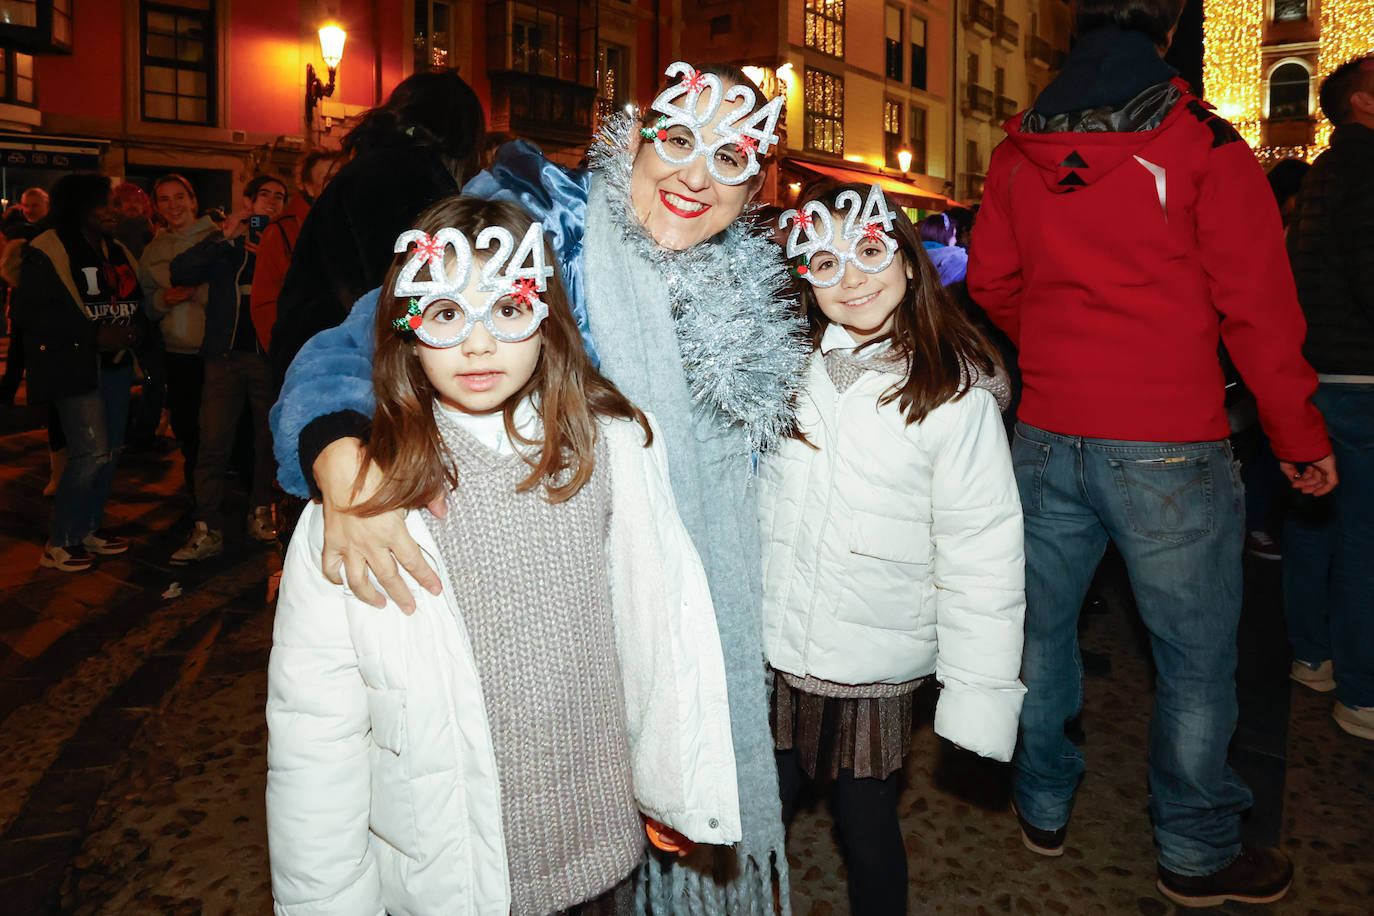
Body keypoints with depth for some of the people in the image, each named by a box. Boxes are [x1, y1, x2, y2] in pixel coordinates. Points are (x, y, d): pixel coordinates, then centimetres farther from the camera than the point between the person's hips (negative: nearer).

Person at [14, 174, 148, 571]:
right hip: (74, 368, -7)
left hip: (115, 364, 7)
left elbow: (139, 300, 18)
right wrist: (95, 334, -19)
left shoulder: (118, 252, 14)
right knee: (91, 452, -12)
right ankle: (59, 542, 2)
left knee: (109, 450, 11)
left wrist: (136, 328, -4)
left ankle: (91, 526, 27)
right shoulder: (46, 252, -8)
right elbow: (33, 311, -15)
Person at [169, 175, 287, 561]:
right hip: (226, 355, 0)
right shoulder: (224, 245, 11)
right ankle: (206, 532, -1)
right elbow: (179, 272, -3)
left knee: (269, 439, 8)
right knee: (213, 442, -5)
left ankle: (261, 513, 25)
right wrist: (225, 235, -8)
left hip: (270, 356, 0)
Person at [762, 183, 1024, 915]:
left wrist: (980, 694, -8)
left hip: (873, 665, -3)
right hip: (765, 650, 3)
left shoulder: (956, 396, -10)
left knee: (866, 834, 14)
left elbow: (981, 557, -8)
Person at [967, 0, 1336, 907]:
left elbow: (992, 282, 13)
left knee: (1042, 624, 17)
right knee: (1196, 656, 10)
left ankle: (1044, 807, 34)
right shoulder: (1204, 144, -9)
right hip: (1170, 449, -4)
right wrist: (1301, 438, 2)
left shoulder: (1019, 149, 4)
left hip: (1047, 438, 5)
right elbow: (1258, 305, -8)